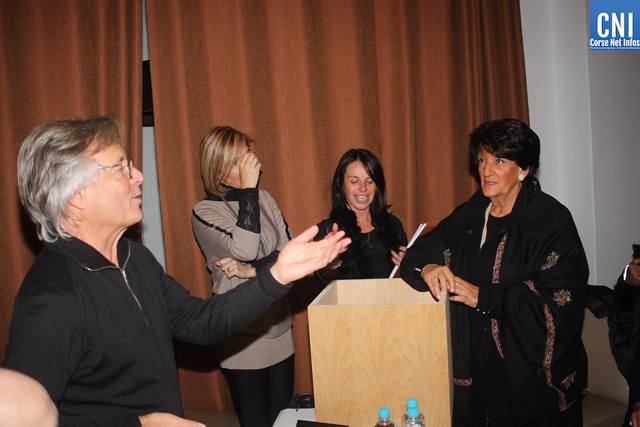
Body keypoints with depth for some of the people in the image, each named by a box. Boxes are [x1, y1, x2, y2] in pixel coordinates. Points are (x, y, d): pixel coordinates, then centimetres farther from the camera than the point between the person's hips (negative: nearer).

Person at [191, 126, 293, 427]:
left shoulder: (264, 199, 5)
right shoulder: (204, 212, -9)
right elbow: (245, 250, -24)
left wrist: (251, 269, -18)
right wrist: (248, 189, -19)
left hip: (279, 328, 5)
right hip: (241, 337, -5)